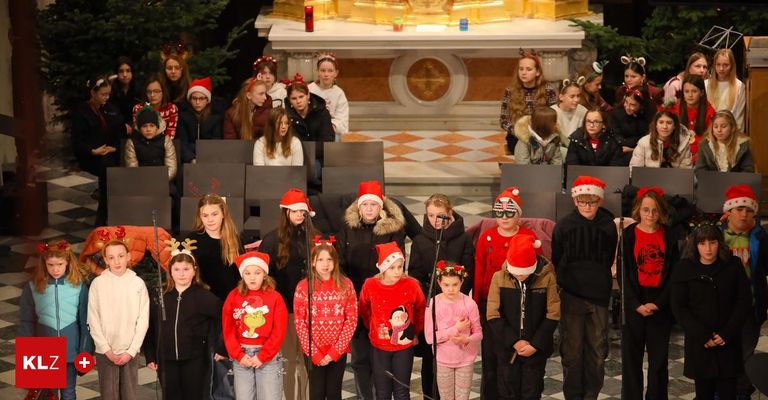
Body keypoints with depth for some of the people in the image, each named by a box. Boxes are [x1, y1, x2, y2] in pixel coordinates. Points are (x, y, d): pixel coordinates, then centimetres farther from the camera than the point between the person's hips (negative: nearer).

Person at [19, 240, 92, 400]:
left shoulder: (79, 286, -8)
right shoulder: (33, 287, -8)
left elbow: (85, 321, -3)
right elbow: (26, 322, -1)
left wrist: (86, 351, -3)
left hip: (70, 348, 0)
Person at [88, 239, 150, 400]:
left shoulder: (138, 283, -2)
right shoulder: (98, 283, -4)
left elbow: (143, 320, -2)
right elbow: (93, 320, -3)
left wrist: (131, 350, -8)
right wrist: (107, 350, -8)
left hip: (130, 352, 1)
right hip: (105, 352, 0)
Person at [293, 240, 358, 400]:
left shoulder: (346, 285, -1)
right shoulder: (303, 287, -4)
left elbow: (351, 320, -3)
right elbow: (300, 323, -4)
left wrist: (335, 351, -9)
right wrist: (314, 353, -10)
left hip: (338, 352, 1)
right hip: (313, 353, -1)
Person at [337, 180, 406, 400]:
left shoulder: (394, 228, 0)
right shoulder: (348, 229, 6)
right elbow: (340, 263, 4)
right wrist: (349, 291, -6)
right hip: (356, 300, 2)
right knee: (360, 357, 6)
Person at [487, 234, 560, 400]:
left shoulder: (547, 278, -12)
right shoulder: (499, 277, -9)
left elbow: (553, 315, -9)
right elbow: (493, 315, -7)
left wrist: (536, 344, -11)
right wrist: (514, 341, -12)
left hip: (536, 349, -1)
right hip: (507, 348, 1)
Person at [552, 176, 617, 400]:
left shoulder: (608, 226, 1)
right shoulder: (564, 226, -2)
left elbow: (610, 261, 11)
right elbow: (555, 262, 3)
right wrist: (563, 283, 0)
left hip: (599, 297, 1)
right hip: (571, 297, -1)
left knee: (598, 352, 4)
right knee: (572, 350, 2)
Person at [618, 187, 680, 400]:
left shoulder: (669, 236, 2)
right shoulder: (628, 235, -1)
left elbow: (673, 273, 0)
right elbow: (623, 273, -3)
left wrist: (658, 303, -10)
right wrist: (636, 304, -12)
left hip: (661, 306, 1)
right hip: (634, 305, -1)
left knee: (659, 359, 5)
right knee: (631, 358, 4)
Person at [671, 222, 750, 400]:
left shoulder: (733, 266, 1)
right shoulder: (684, 269, 0)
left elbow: (743, 302, 1)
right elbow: (679, 307, -2)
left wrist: (726, 334, -9)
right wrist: (703, 336, -11)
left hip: (728, 342, 0)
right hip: (698, 343, 0)